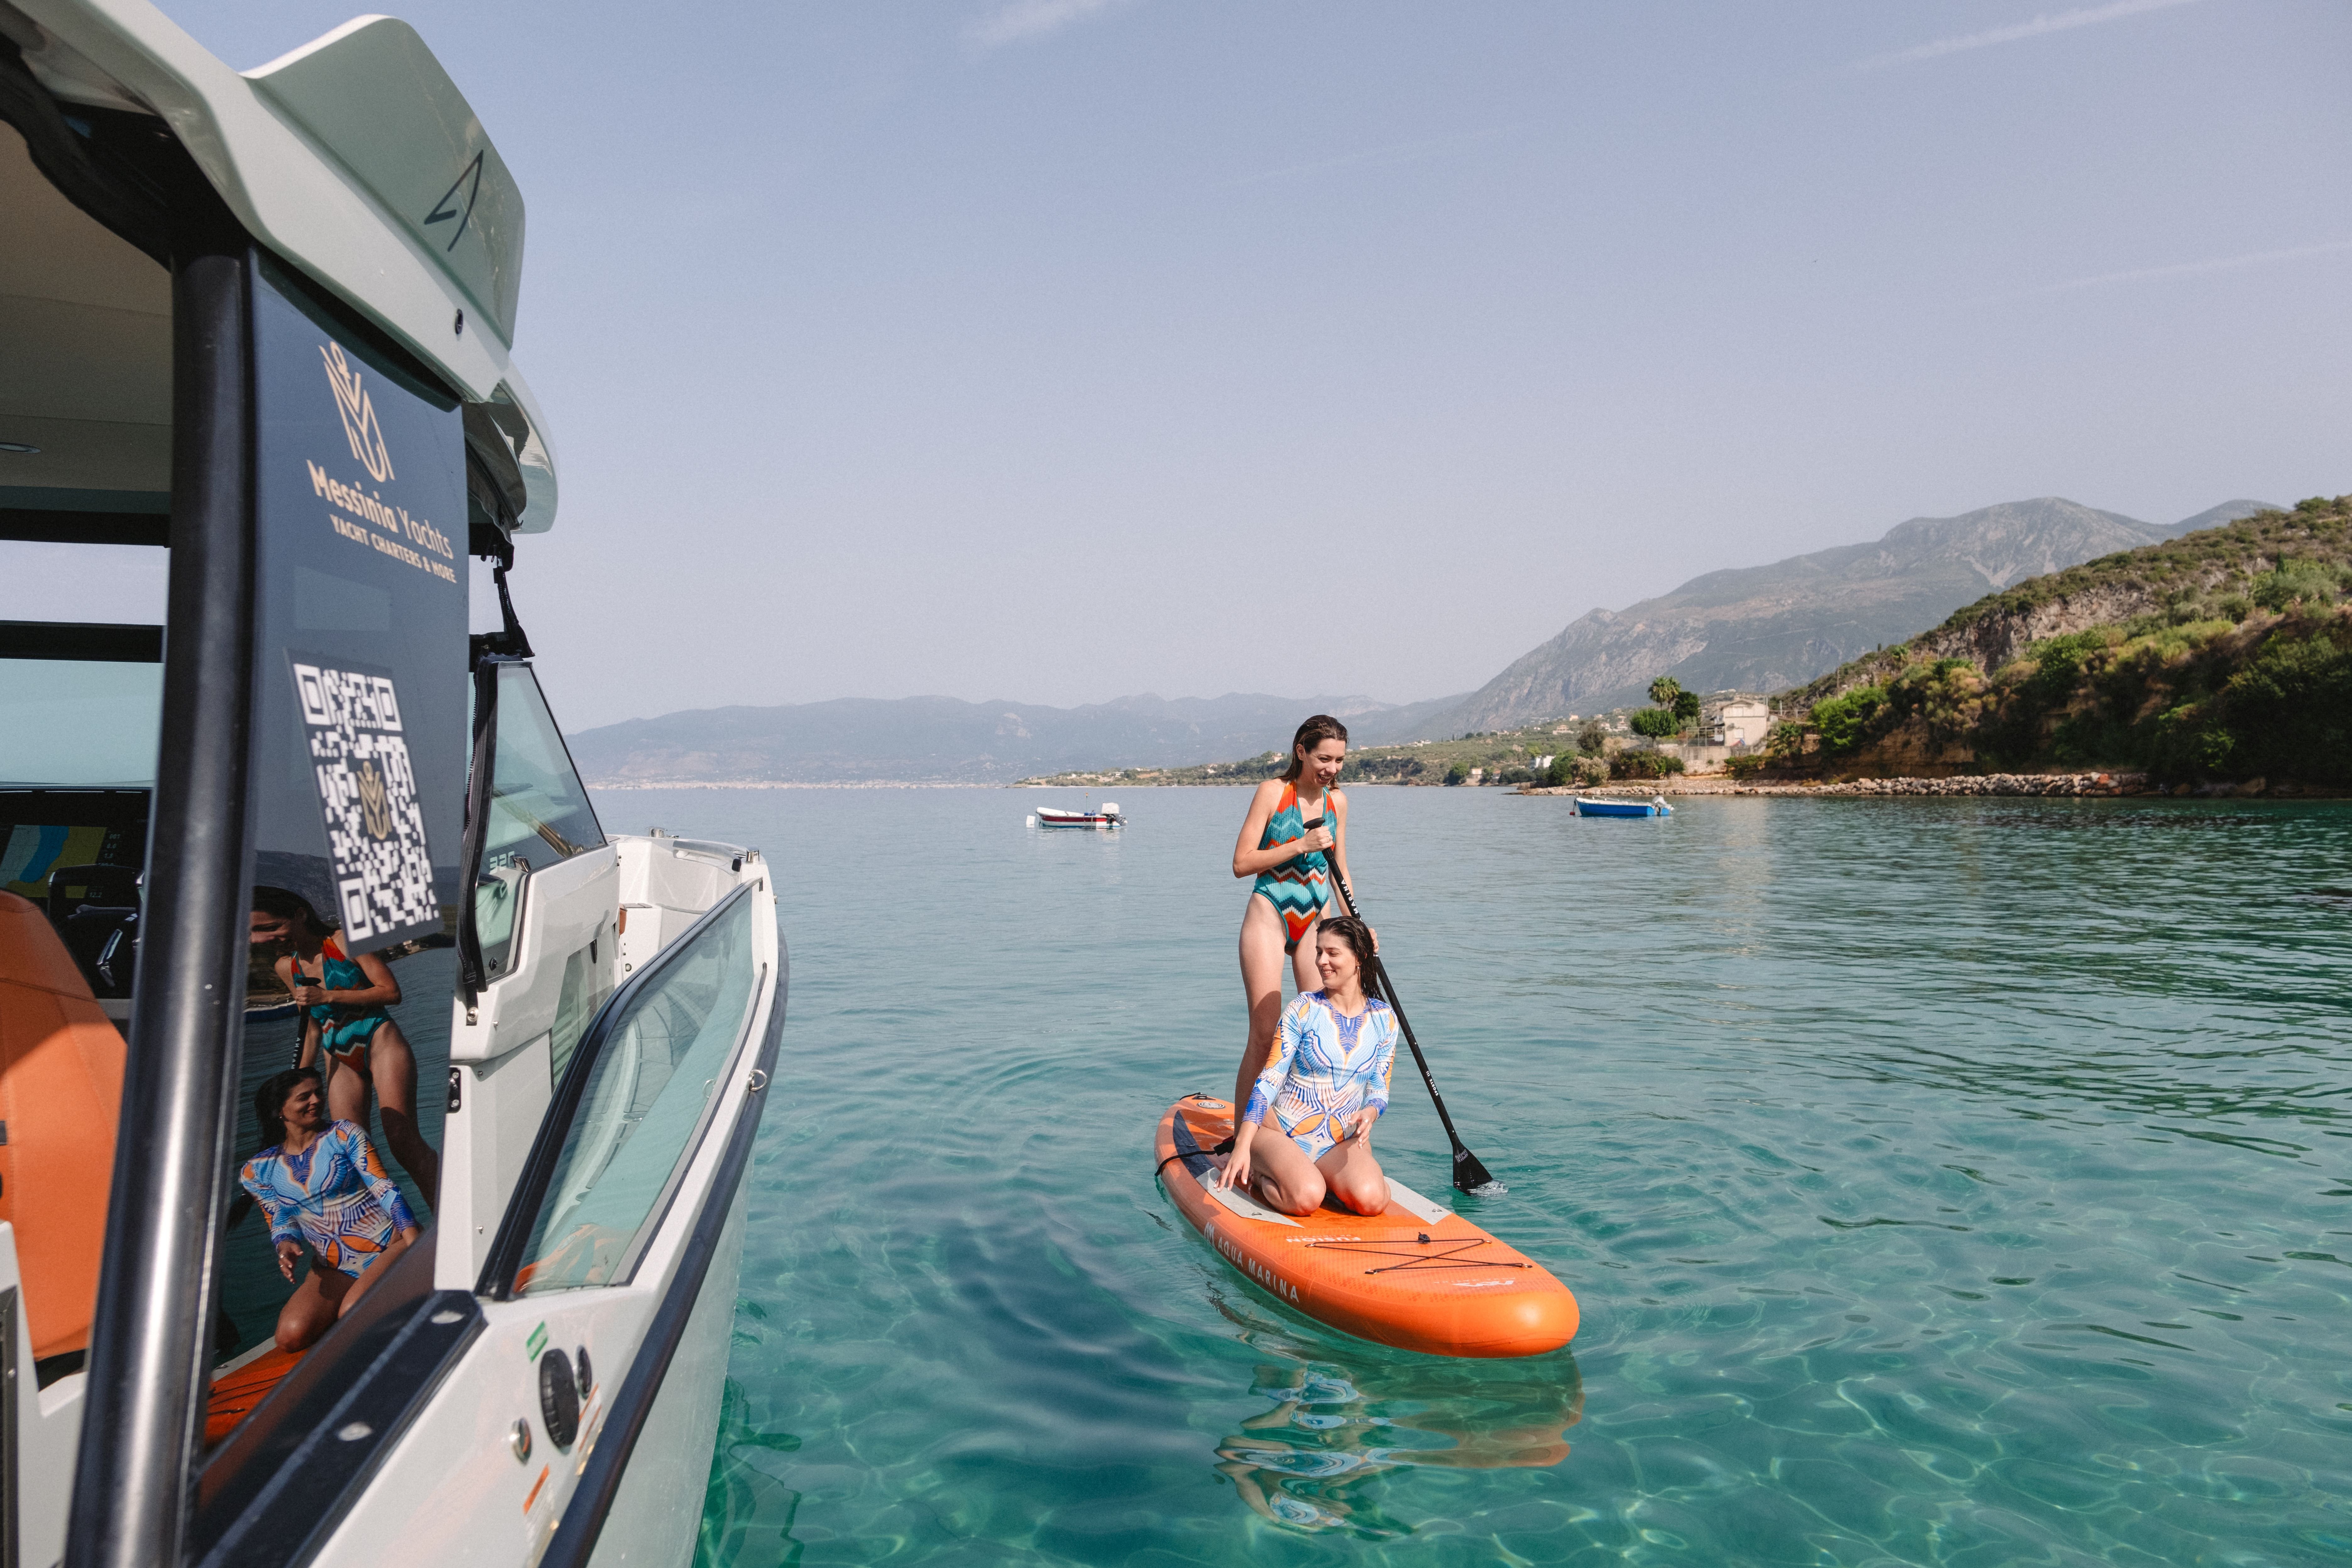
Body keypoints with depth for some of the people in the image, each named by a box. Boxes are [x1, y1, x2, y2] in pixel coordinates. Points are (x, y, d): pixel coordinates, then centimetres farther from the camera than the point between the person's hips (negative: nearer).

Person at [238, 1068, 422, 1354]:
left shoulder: (343, 1135, -2)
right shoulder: (258, 1171, 6)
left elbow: (384, 1188, -9)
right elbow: (281, 1219, 12)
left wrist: (415, 1243, -20)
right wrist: (286, 1244, -14)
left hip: (390, 1245, -4)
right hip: (336, 1268, 4)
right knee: (291, 1336, -18)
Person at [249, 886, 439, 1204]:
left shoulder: (344, 942, -7)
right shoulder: (285, 967, 11)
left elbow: (392, 992, -13)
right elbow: (314, 1027, 19)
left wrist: (328, 996, -17)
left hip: (381, 1043, -6)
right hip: (339, 1060, 6)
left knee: (404, 1143, -17)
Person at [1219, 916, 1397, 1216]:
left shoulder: (1385, 1019, 3)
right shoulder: (1304, 1008, -5)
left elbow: (1380, 1091, 7)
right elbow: (1270, 1079, -9)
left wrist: (1369, 1113, -19)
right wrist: (1242, 1145, -18)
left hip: (1342, 1143, 3)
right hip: (1282, 1133, -3)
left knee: (1371, 1200, -26)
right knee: (1306, 1198, -31)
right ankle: (1251, 1174, 2)